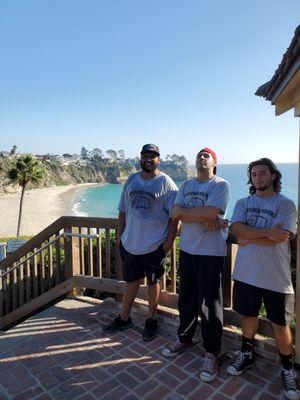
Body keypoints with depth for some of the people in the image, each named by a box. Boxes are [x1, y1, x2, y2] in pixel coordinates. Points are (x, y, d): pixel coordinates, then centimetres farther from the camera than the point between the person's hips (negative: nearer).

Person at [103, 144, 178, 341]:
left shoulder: (166, 183, -8)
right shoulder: (131, 180, 7)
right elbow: (123, 210, 12)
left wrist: (170, 240, -14)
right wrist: (121, 235, 10)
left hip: (155, 245, -4)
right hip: (130, 242, 5)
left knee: (153, 282, 12)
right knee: (131, 281, 18)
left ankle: (151, 320, 32)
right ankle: (124, 318, 36)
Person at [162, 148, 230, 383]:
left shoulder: (221, 185, -6)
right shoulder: (186, 185, 10)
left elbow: (210, 212, -22)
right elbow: (176, 213, -3)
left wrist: (186, 213, -9)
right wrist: (203, 218, -15)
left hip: (211, 252, -5)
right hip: (187, 249, 5)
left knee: (209, 304, 3)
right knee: (186, 299, 17)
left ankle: (211, 352, 22)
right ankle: (185, 339, 38)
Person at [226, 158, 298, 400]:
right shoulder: (243, 203, 4)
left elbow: (279, 237, -18)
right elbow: (237, 229, -13)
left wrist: (248, 237, -11)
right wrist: (267, 232, -20)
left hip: (276, 277, -2)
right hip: (247, 273, 3)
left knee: (280, 324, 11)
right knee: (249, 315, 19)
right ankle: (246, 354, 41)